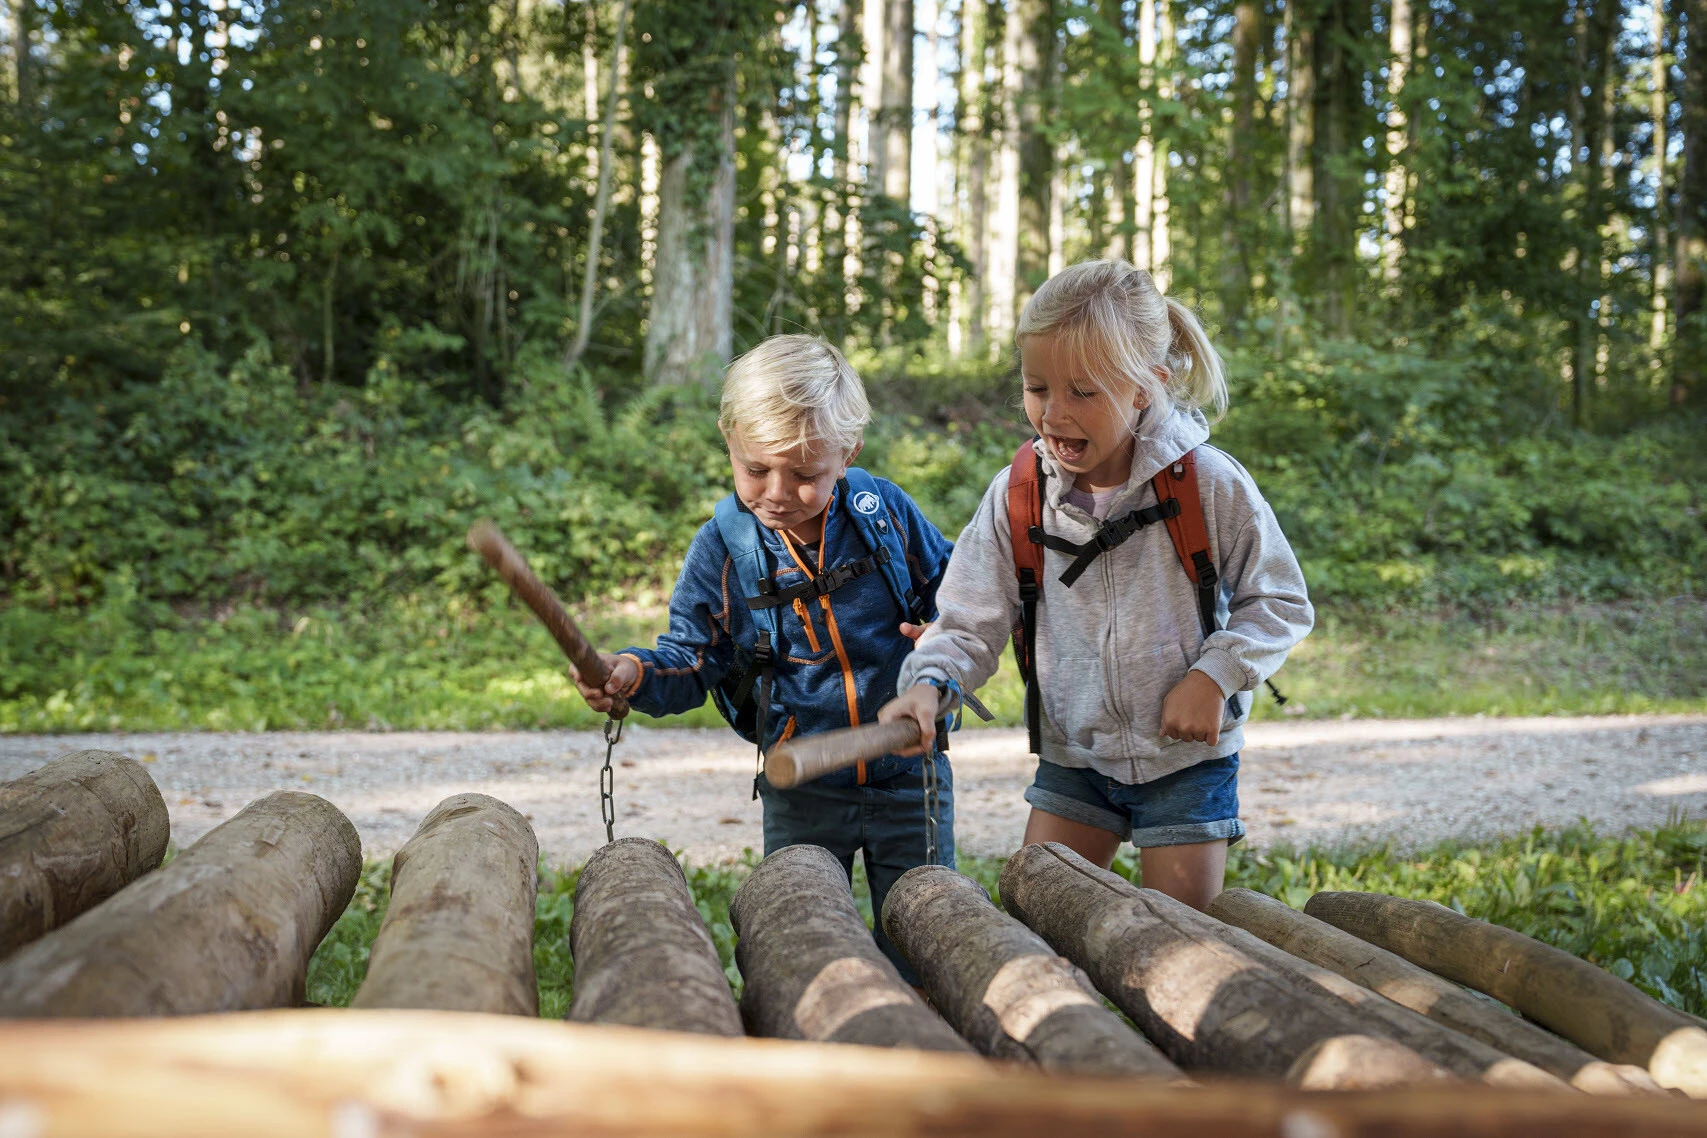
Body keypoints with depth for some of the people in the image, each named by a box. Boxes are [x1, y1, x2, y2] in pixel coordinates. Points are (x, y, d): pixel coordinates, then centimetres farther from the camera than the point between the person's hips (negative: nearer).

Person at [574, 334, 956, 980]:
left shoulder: (885, 512, -7)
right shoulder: (721, 548, -8)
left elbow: (948, 585, 8)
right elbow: (693, 660, -5)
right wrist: (634, 674, -25)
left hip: (909, 777, 0)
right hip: (800, 792, 0)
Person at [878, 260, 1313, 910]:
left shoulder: (1209, 484, -16)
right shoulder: (1018, 496, -9)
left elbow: (1281, 604, -4)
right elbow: (970, 622, -4)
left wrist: (1215, 675, -18)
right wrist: (929, 682, -24)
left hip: (1186, 758, -2)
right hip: (1072, 758, 3)